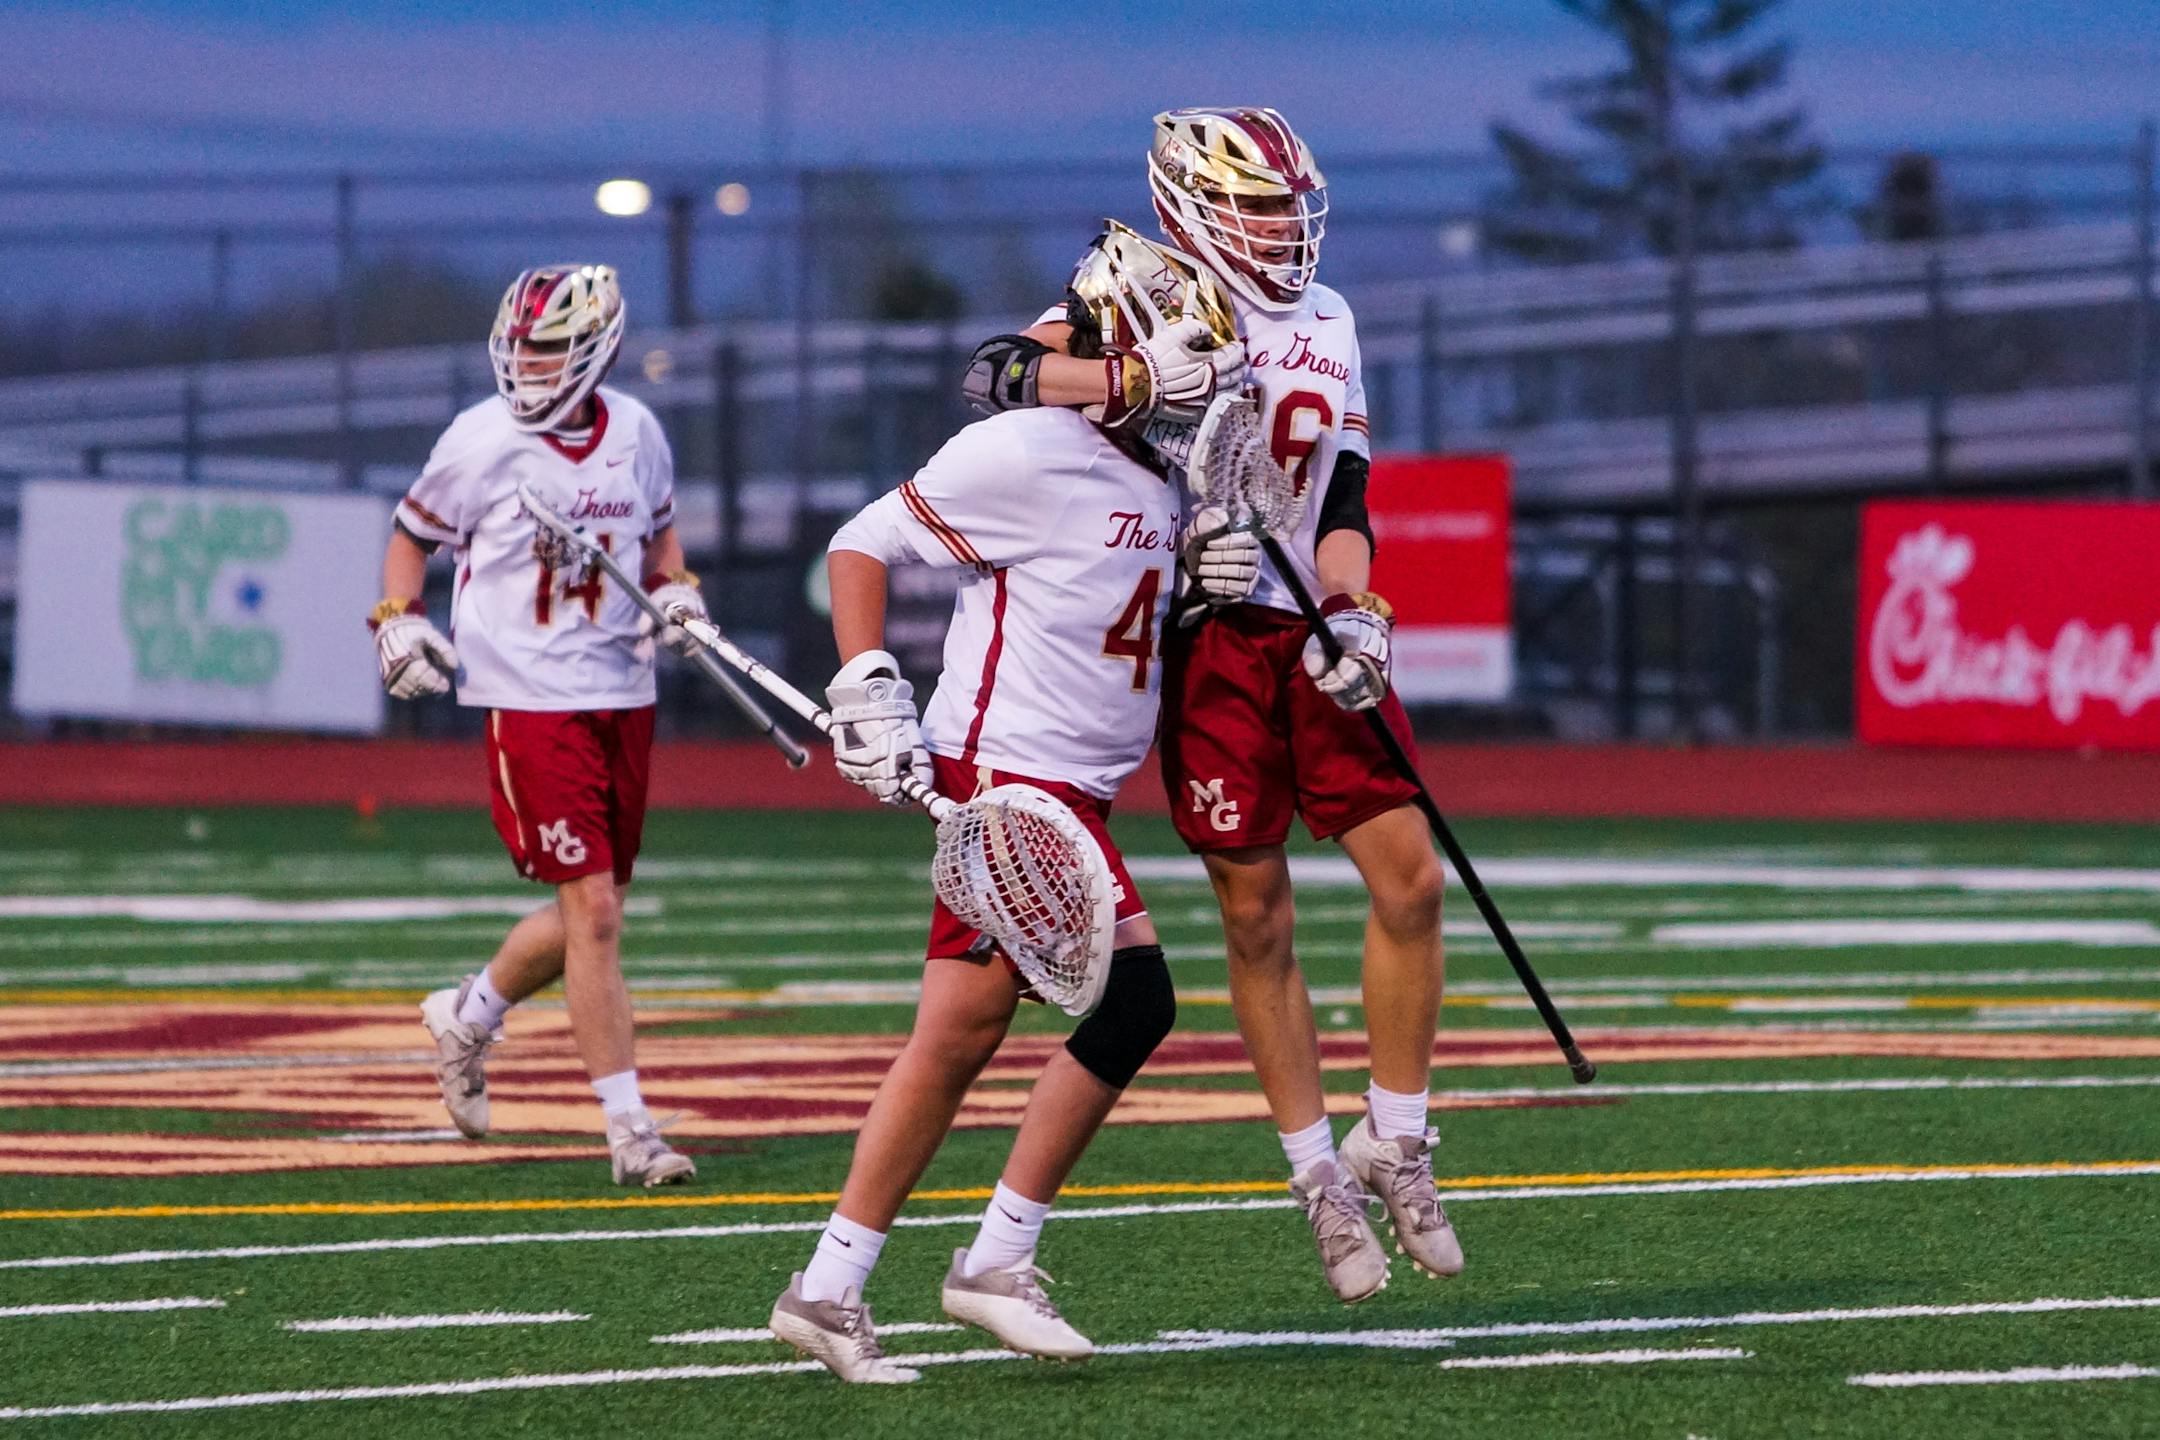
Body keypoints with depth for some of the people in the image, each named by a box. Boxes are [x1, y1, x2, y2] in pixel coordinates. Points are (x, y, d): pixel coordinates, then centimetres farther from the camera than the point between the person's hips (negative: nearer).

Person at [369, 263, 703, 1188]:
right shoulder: (483, 441, -8)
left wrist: (675, 594, 3)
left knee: (592, 910, 12)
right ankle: (629, 1130, -6)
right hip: (529, 699, -5)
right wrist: (400, 621, -10)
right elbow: (412, 534, 5)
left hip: (623, 694, 5)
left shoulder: (635, 434, 4)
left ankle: (469, 1016, 39)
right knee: (594, 912, -11)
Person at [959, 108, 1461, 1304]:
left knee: (1409, 878, -1)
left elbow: (1341, 498, 12)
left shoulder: (1326, 323, 14)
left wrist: (1355, 615, -6)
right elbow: (996, 373, -15)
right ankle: (1319, 1177, 12)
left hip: (1312, 631, 5)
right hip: (1207, 636, -5)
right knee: (1254, 916, 0)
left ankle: (1395, 1140, 15)